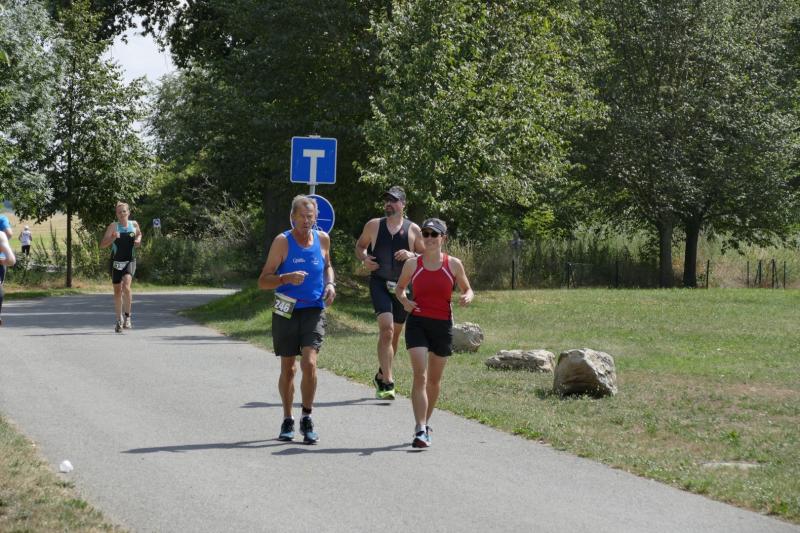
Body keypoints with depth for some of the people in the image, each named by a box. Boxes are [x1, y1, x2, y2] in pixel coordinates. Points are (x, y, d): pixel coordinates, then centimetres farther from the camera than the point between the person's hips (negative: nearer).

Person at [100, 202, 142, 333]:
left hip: (130, 261, 0)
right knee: (117, 291, 9)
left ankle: (127, 317, -14)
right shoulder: (113, 226, -4)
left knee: (126, 285, -23)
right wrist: (113, 238, -26)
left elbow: (139, 234, 27)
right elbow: (102, 245, -10)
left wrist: (138, 240, 4)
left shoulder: (134, 224, 3)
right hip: (116, 261, 0)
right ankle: (119, 320, 23)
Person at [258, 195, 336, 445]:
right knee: (288, 368, 7)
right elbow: (263, 281, -6)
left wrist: (330, 284, 6)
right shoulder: (282, 242, -6)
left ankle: (307, 420, -4)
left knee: (309, 363, -16)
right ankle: (287, 421, 23)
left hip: (314, 310, 1)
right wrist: (286, 279, -24)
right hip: (286, 311, -1)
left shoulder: (322, 239, 4)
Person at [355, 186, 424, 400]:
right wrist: (364, 258, -2)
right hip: (379, 283, -2)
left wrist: (412, 256, -12)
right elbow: (359, 246, 19)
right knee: (386, 328, -21)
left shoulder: (413, 229, 5)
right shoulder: (373, 225, 5)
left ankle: (381, 376, 33)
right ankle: (387, 382, -23)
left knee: (394, 334, 13)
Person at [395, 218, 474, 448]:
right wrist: (404, 300, -5)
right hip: (417, 323, -1)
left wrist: (467, 297, -14)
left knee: (434, 379, 13)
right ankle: (420, 430, -19)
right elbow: (399, 287, 16)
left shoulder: (453, 265, 0)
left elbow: (468, 289, 10)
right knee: (420, 376, -14)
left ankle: (425, 422, 33)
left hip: (443, 325, 1)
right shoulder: (412, 264, 1)